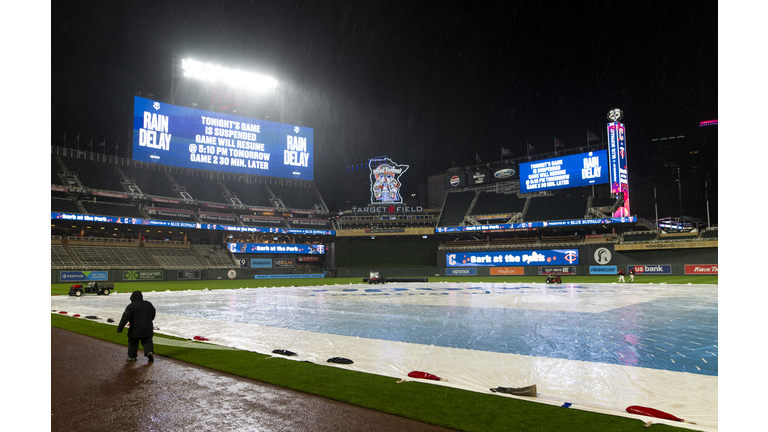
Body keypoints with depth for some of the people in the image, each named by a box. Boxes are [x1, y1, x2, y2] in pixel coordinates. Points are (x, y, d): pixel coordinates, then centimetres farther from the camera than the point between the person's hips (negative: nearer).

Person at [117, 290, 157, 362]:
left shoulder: (131, 306, -8)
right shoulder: (148, 304, 7)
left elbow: (125, 317, -17)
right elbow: (153, 315, 20)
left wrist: (120, 328, -17)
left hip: (135, 330, -3)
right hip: (147, 329, 3)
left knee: (133, 343, 15)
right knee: (147, 342, 13)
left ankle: (131, 356, 21)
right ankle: (150, 351, -10)